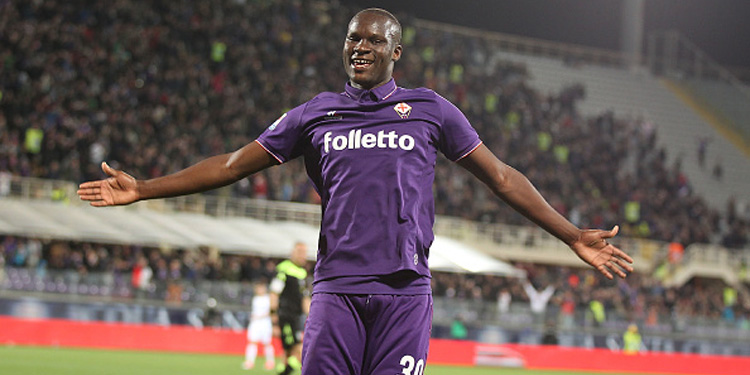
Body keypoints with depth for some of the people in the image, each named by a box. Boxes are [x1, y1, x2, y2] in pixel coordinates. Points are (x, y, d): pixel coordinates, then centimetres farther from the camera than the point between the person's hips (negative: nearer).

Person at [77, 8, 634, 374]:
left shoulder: (431, 110, 12)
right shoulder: (315, 115, 14)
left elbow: (501, 177, 13)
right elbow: (233, 165, 18)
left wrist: (574, 236, 8)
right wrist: (142, 189, 14)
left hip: (405, 290, -1)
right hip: (337, 287, 1)